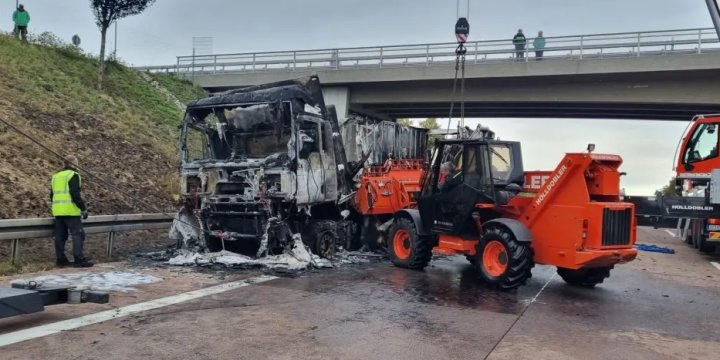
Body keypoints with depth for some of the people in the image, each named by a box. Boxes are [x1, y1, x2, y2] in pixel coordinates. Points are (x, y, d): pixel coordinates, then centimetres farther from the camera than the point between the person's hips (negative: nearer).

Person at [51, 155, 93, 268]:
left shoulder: (56, 176, 19)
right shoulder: (73, 175, -6)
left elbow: (52, 195, 22)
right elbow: (75, 194, -17)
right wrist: (84, 208, -13)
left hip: (58, 211, 8)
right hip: (71, 211, -8)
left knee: (60, 236, 11)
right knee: (78, 234, -7)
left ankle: (60, 259, 13)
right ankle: (79, 259, -12)